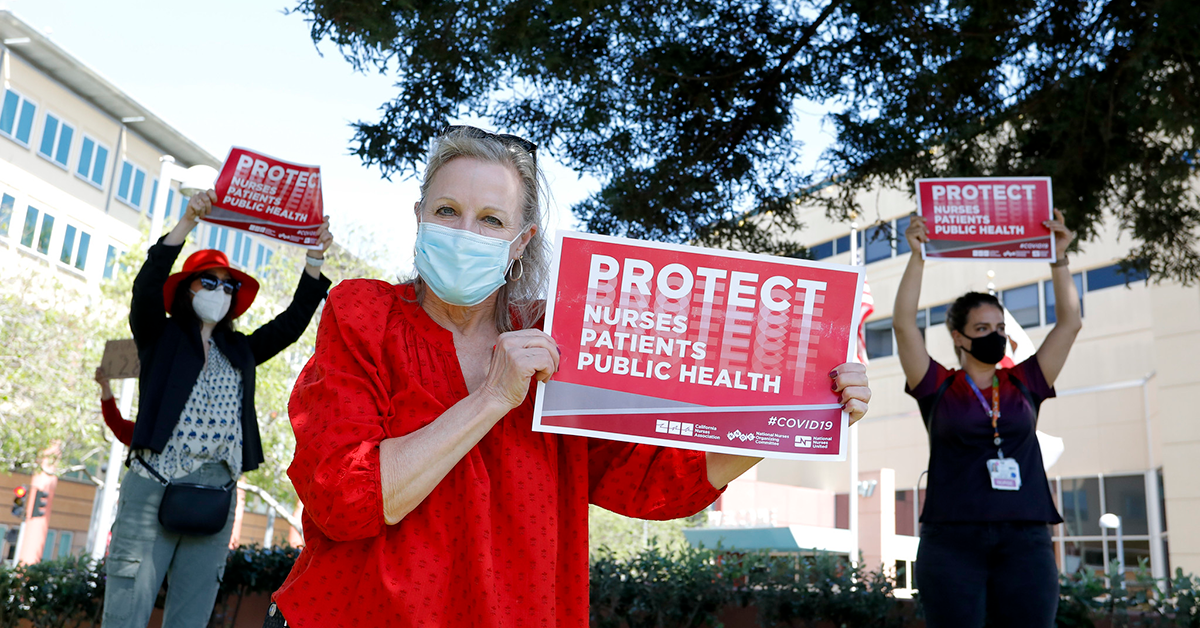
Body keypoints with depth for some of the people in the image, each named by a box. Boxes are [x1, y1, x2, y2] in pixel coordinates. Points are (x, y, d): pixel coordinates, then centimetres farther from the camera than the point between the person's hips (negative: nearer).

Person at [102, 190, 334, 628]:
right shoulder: (160, 338, 10)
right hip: (154, 488, -4)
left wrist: (315, 260, 5)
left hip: (217, 495, 4)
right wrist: (187, 223, -17)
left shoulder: (240, 350, 20)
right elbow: (147, 287, -7)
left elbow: (292, 322, 14)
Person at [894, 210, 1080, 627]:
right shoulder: (938, 388, 5)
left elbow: (1069, 324, 11)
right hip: (952, 541, -2)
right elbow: (904, 323, -5)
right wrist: (917, 257, -8)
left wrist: (1058, 259, 6)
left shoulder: (1024, 385, 12)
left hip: (1025, 541, 3)